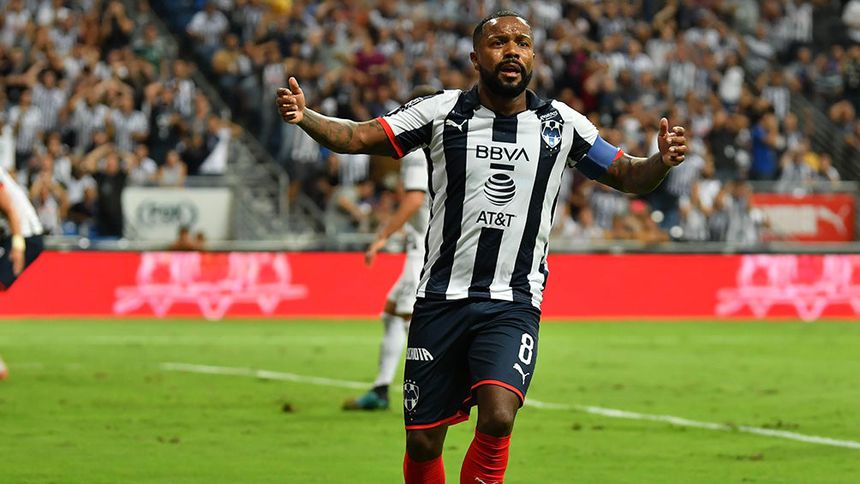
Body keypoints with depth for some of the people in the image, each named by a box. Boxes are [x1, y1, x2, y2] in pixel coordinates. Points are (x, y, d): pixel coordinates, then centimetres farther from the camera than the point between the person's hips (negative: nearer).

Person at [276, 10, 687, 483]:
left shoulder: (561, 124, 4)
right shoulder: (442, 111, 0)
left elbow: (626, 176, 13)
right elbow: (358, 137, -3)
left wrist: (660, 162, -9)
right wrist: (304, 117, -21)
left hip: (512, 305, 0)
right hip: (441, 298, 0)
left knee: (498, 417, -25)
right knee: (423, 442, 2)